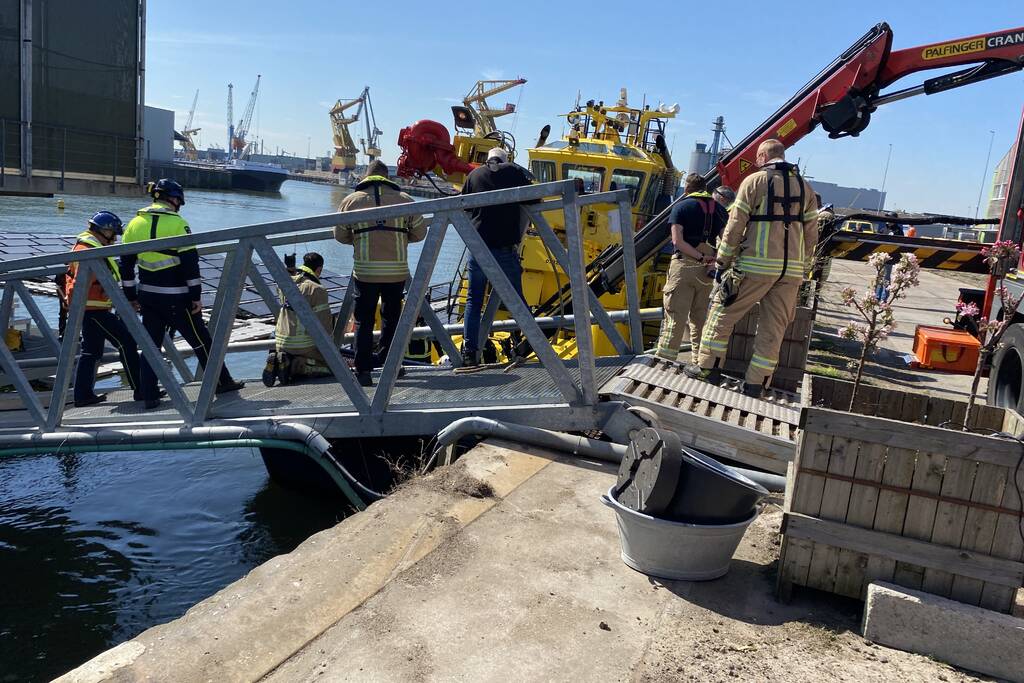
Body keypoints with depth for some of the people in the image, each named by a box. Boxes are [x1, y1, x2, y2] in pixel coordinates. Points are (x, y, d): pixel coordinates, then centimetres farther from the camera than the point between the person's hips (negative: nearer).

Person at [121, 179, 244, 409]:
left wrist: (131, 296, 18)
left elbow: (126, 264, 10)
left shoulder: (134, 224, 8)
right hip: (176, 298, -5)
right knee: (201, 340, 7)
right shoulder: (177, 224, -10)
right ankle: (222, 382, 18)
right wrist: (197, 296, -9)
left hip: (148, 296, 5)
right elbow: (190, 263, -14)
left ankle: (149, 396, 10)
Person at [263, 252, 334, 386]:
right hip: (304, 345, -7)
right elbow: (324, 324, -13)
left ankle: (277, 362, -2)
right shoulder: (317, 290, -14)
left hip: (281, 344, 7)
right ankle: (296, 365, -13)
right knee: (332, 365, 9)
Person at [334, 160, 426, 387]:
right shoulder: (404, 199, 3)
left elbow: (340, 236, 10)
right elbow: (419, 232, 8)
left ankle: (363, 370, 1)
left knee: (363, 321, 6)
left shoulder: (351, 200, 3)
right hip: (397, 270, 1)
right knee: (391, 318, 16)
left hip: (364, 271, -1)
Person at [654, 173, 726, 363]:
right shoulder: (718, 208, 13)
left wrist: (700, 257, -11)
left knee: (675, 316, -5)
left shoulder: (681, 207, 2)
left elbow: (678, 241, -11)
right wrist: (709, 258, -2)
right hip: (709, 269, 4)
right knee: (701, 317, 12)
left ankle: (663, 361, -9)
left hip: (684, 265, -4)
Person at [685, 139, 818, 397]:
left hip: (757, 264, -5)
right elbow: (811, 234, 13)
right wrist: (802, 269, 19)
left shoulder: (754, 181, -1)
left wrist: (722, 262, 0)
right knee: (773, 326, 7)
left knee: (723, 311, 8)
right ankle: (755, 384, 10)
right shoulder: (805, 187, 14)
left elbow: (735, 226, -5)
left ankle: (708, 368, 11)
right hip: (792, 270, 5)